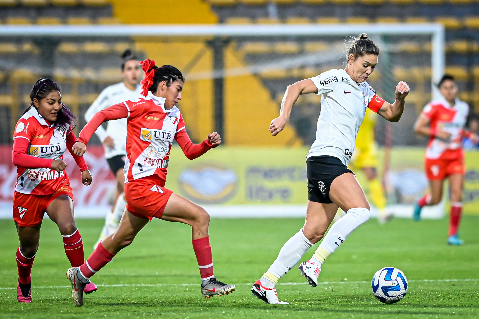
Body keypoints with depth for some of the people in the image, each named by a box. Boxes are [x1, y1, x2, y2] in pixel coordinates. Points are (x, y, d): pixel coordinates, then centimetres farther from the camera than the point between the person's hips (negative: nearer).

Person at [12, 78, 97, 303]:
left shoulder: (62, 123, -1)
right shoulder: (26, 124, -18)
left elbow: (72, 143, 24)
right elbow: (17, 158, -34)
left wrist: (83, 167, 26)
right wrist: (49, 163, -45)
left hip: (58, 188, 2)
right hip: (29, 191, -2)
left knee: (67, 226, -29)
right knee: (29, 248, 11)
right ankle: (24, 285, 40)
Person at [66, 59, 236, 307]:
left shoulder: (175, 116, 14)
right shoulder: (141, 107, -9)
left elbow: (190, 151, 15)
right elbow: (103, 114, -7)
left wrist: (208, 143, -4)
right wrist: (83, 139, -19)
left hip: (153, 187, 9)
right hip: (142, 187, -9)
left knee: (123, 239, 22)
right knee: (200, 217, -14)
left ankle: (80, 275, 38)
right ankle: (208, 282, -10)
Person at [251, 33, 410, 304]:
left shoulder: (365, 91, 21)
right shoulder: (336, 79, -3)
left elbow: (392, 115, 22)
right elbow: (296, 88, -6)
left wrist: (401, 98, 2)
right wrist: (284, 117, -18)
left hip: (339, 164, 9)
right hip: (325, 157, -9)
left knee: (315, 231, 5)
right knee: (360, 210, -24)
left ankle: (266, 283, 9)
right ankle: (314, 263, -20)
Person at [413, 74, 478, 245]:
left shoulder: (463, 108, 7)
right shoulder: (435, 106, -10)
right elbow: (418, 128, -9)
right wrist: (437, 132, -21)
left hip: (456, 156, 4)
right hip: (436, 155, -4)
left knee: (457, 194, -10)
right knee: (436, 199, 2)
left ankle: (453, 234, -1)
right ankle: (420, 203, 40)